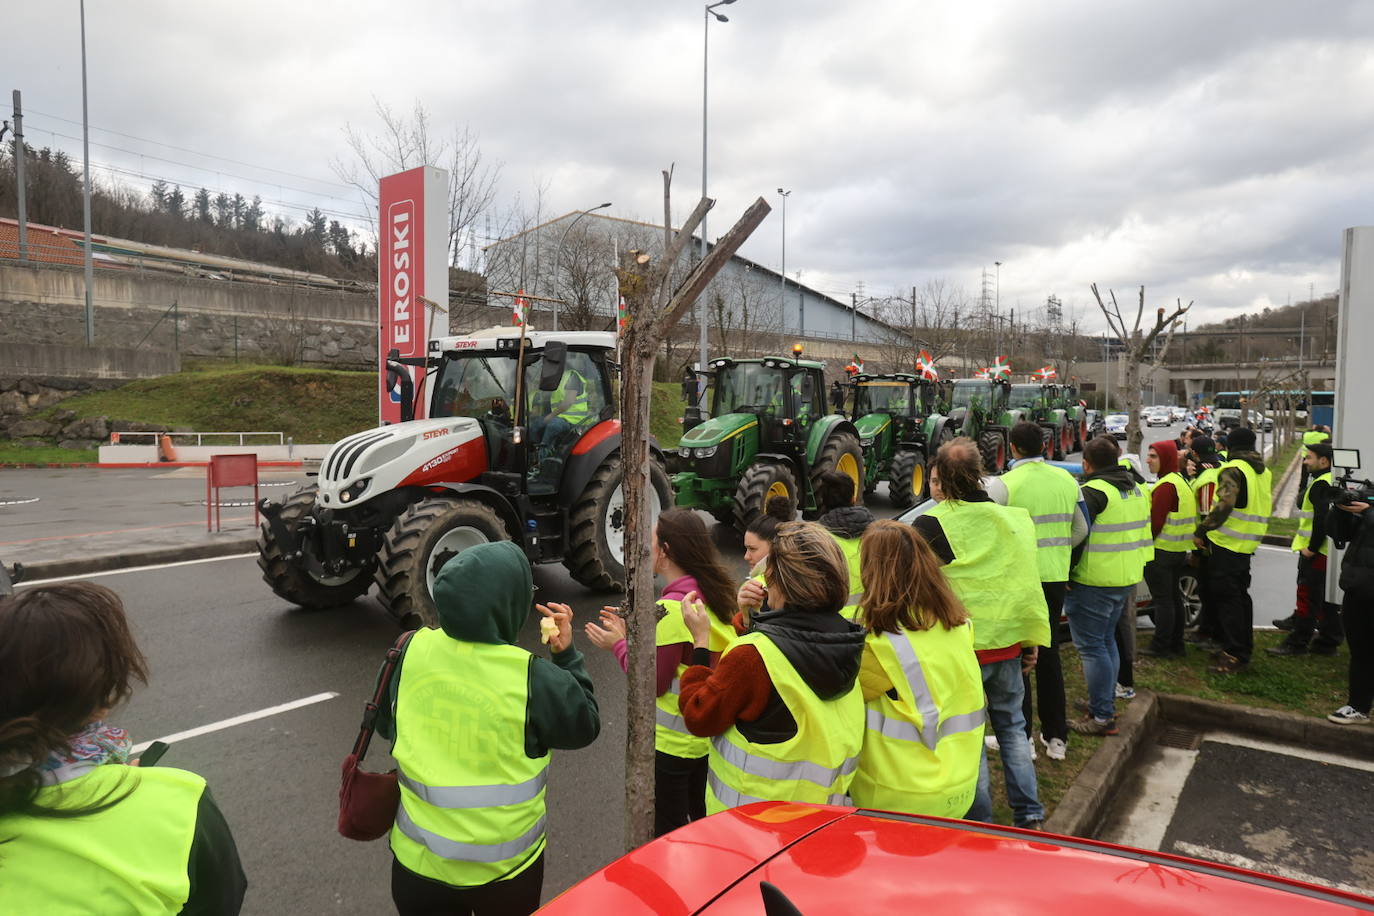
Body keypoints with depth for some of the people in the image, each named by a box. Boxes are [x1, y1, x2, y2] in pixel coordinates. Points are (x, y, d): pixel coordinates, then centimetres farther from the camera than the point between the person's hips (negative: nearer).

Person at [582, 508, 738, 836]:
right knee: (705, 826, 24)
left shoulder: (670, 609, -25)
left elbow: (654, 683, -19)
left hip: (671, 744, -8)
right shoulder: (715, 594, 0)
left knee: (668, 836, 11)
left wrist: (619, 645, -7)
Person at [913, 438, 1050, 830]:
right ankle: (1030, 817, 25)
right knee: (1012, 726, 20)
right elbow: (1029, 581, 7)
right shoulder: (1014, 519, 2)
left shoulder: (929, 526, -14)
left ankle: (980, 823, 19)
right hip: (1009, 644, 5)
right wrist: (1033, 640, 15)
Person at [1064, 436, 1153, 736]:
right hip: (1127, 579, 9)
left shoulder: (1093, 492, -18)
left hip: (1093, 583, -9)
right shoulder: (1135, 490, 12)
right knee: (1107, 641, 21)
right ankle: (1106, 703, 30)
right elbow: (1142, 534, 20)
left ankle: (1102, 717, 2)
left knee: (1091, 646, -2)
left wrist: (1066, 574, -11)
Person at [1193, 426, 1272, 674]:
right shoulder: (1263, 471, 12)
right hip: (1248, 544, 8)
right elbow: (1257, 505, 17)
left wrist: (1201, 531, -15)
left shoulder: (1233, 469, -15)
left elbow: (1224, 506, -24)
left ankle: (1234, 654, -3)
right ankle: (1244, 648, 26)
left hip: (1226, 543, -8)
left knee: (1226, 598, -4)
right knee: (1241, 595, 17)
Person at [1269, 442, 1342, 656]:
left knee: (1308, 594, -5)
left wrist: (1311, 547, -21)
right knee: (1326, 598, 14)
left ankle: (1297, 642, -1)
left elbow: (1323, 518, -26)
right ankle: (1328, 641, 21)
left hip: (1316, 552, -10)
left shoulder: (1321, 485, -17)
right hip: (1326, 550, 10)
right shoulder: (1331, 482, 15)